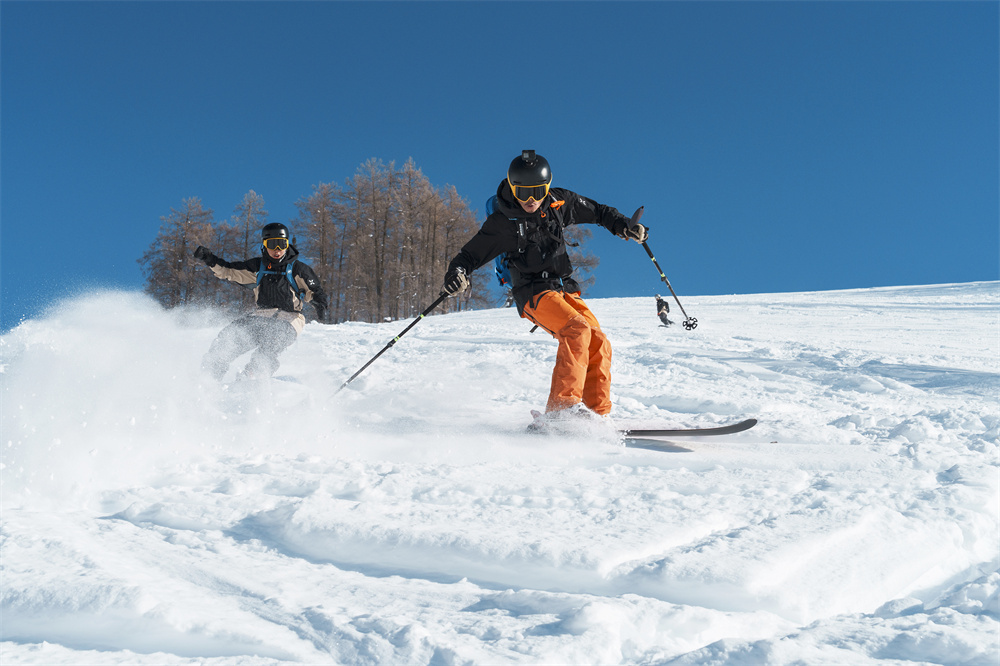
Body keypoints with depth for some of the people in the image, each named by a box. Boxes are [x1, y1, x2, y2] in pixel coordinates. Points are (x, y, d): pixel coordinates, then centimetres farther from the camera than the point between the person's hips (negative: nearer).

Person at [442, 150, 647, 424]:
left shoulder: (559, 202, 5)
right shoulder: (502, 222, -5)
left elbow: (597, 211, 19)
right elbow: (471, 254, -2)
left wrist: (623, 226, 4)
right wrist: (456, 273, -23)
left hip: (565, 289, 6)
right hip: (533, 292, -6)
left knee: (599, 343, -9)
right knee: (577, 330, -28)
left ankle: (598, 413, -5)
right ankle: (562, 407, -32)